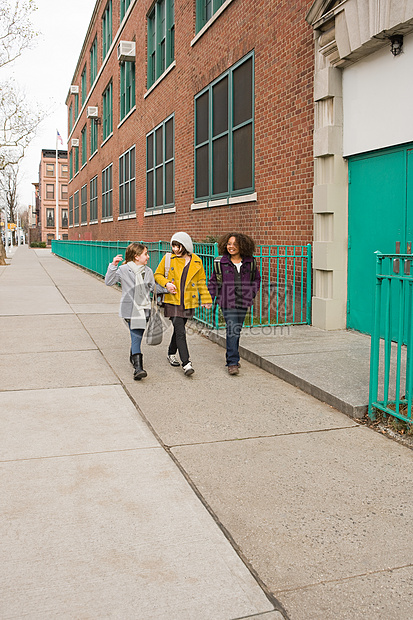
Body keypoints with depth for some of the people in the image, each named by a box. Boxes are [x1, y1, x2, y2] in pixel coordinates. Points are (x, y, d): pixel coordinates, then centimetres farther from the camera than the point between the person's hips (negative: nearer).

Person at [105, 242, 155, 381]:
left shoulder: (148, 271, 10)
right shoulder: (124, 270, -6)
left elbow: (153, 287, 19)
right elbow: (109, 282, -11)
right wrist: (113, 266, -20)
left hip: (145, 309, 5)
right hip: (130, 310, -5)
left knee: (137, 336, 14)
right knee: (136, 337, -14)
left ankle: (133, 357, 41)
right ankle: (138, 367, -19)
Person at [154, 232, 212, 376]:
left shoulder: (196, 261, 5)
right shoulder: (168, 259, 1)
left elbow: (201, 282, 13)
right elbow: (158, 275, 10)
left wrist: (206, 299, 12)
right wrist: (166, 284, -10)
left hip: (188, 302, 2)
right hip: (172, 301, -2)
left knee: (179, 329, 14)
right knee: (180, 331, -12)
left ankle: (171, 353, 38)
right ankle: (186, 363, -13)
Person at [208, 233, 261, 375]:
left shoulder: (250, 262, 4)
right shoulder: (221, 263, 0)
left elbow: (256, 279, 18)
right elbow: (213, 282, 9)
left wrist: (251, 294, 7)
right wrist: (209, 297, 0)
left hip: (243, 302, 3)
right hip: (228, 302, -3)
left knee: (237, 330, 12)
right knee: (232, 330, -12)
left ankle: (232, 357, 31)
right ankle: (232, 363, -9)